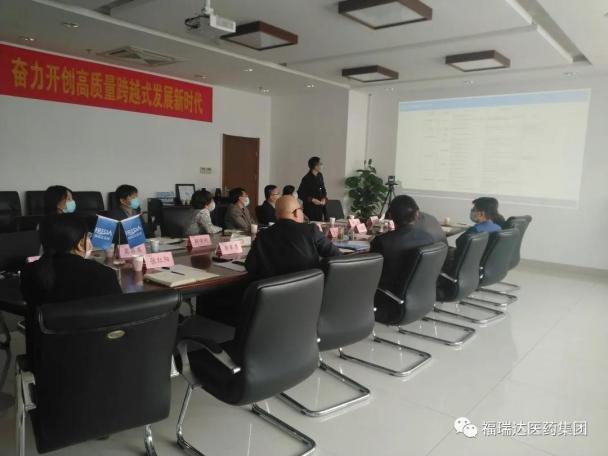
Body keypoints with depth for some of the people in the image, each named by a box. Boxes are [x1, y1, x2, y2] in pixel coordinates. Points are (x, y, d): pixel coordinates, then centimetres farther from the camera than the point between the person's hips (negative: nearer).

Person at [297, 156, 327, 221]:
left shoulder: (320, 176, 7)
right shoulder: (306, 179, -14)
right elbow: (300, 194, -13)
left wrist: (324, 198, -1)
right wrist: (312, 200, -17)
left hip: (320, 208, 6)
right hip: (310, 209, -6)